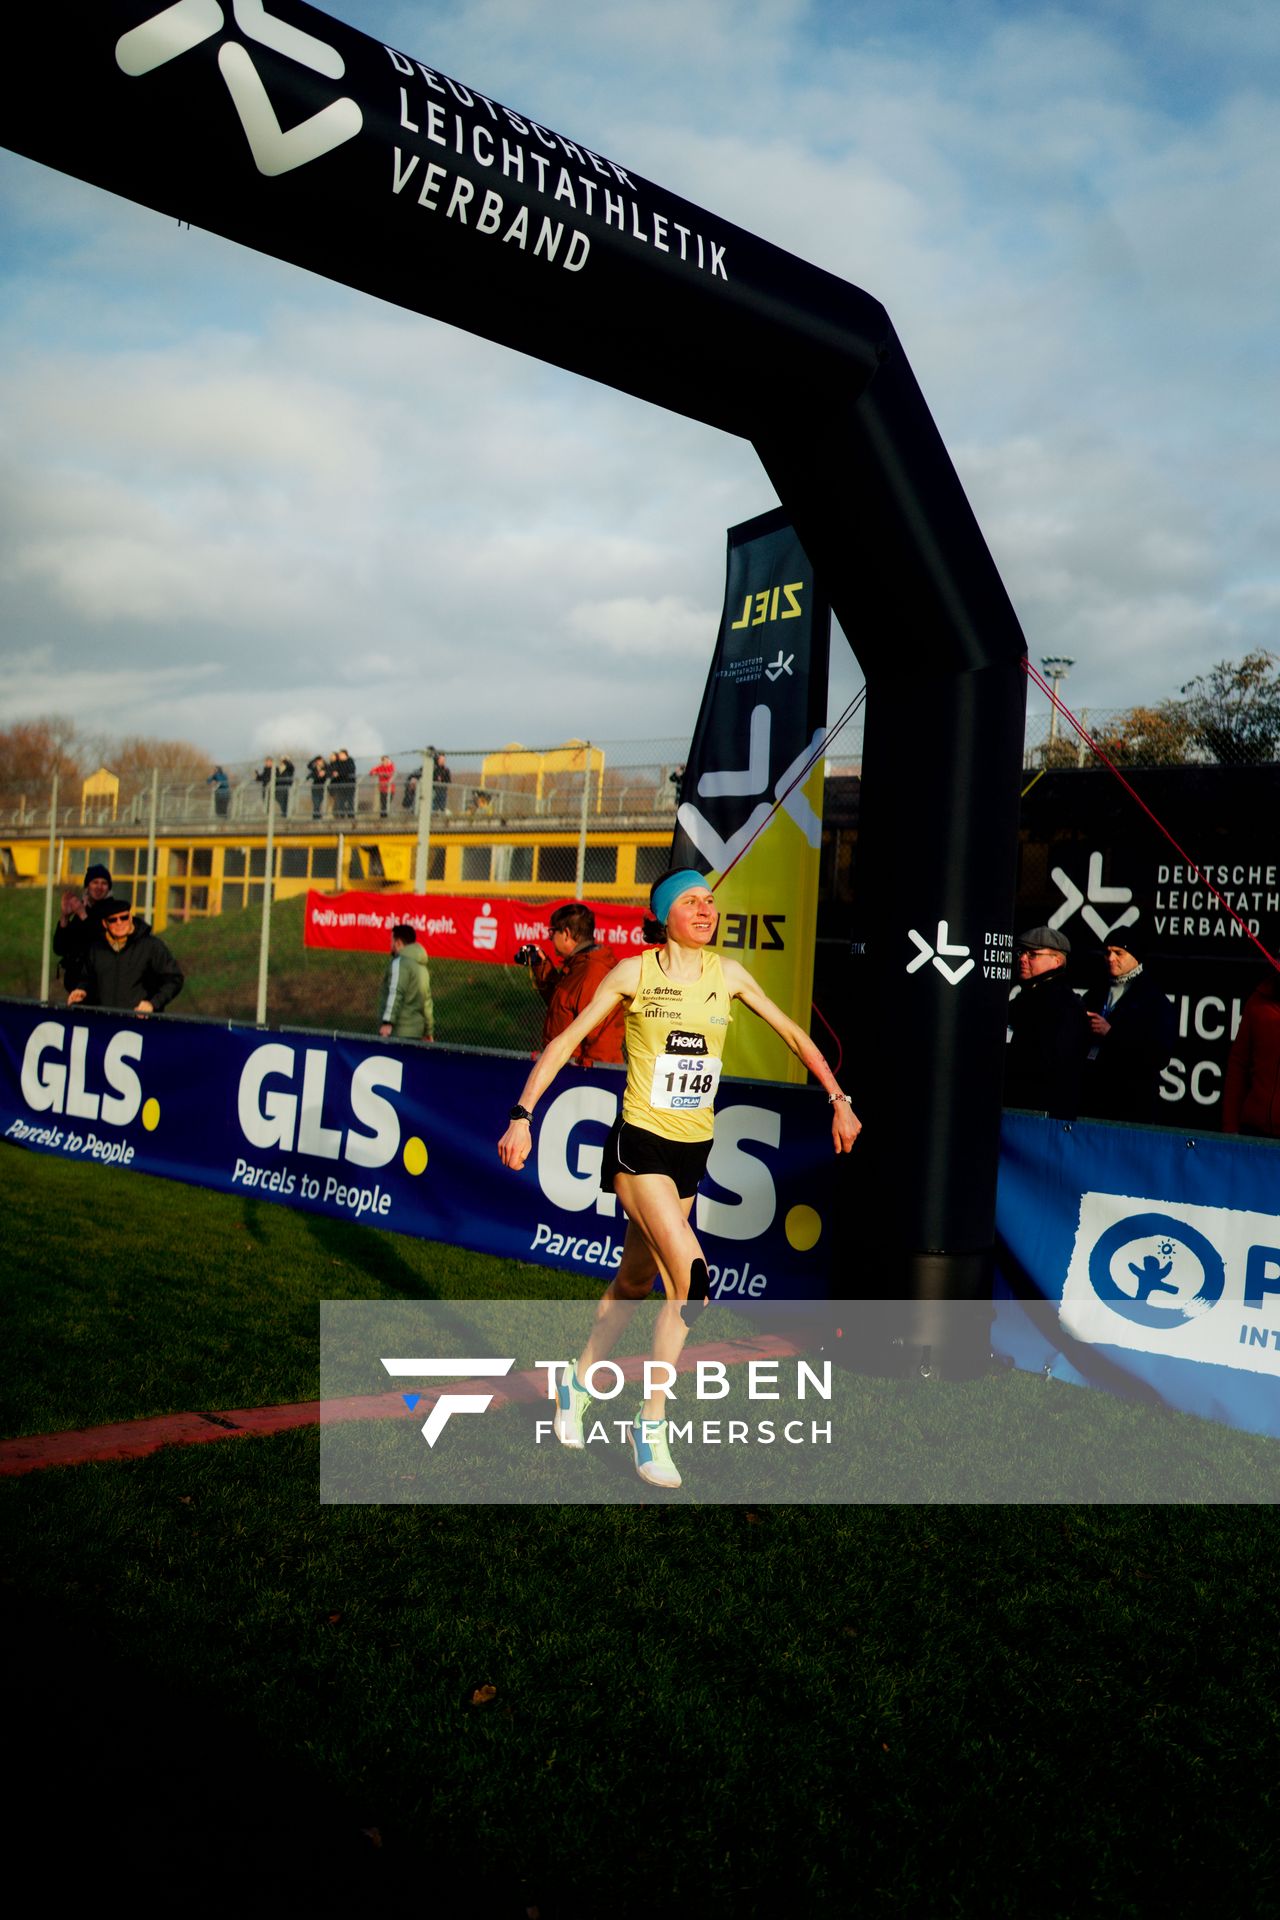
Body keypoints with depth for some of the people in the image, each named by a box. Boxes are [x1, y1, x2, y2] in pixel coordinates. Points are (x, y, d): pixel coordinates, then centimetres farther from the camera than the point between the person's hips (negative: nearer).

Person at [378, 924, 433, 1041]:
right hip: (416, 1032, 8)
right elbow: (427, 1000, 24)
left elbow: (395, 993, -18)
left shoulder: (400, 962, -6)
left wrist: (388, 1022, -25)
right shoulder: (422, 966, 20)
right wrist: (429, 1031, 28)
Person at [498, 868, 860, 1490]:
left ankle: (578, 1381, 39)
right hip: (640, 1142, -5)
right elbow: (567, 1041, -4)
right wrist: (522, 1115, -10)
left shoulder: (728, 974, 4)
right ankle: (651, 1423, -2)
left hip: (693, 1148, 5)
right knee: (691, 1275, -19)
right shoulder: (634, 972, -7)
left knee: (634, 1282, 14)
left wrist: (838, 1099, 11)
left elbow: (792, 1032, 15)